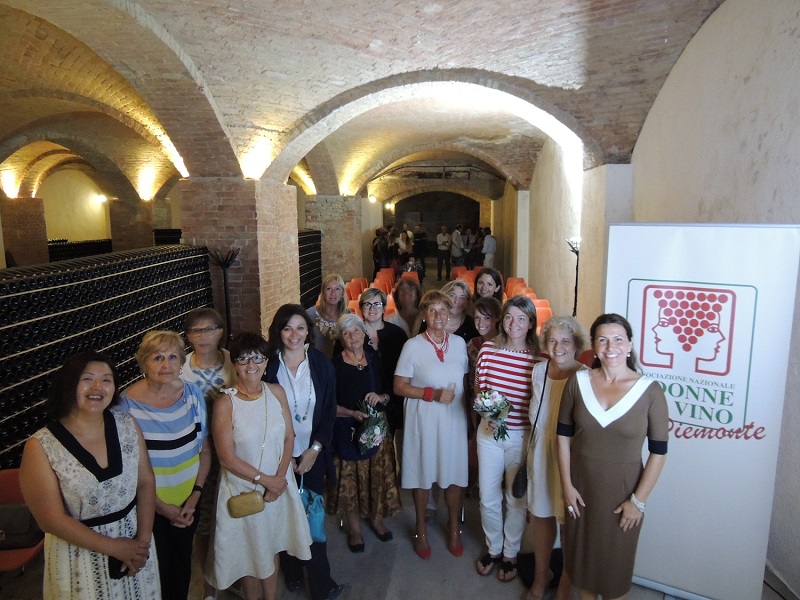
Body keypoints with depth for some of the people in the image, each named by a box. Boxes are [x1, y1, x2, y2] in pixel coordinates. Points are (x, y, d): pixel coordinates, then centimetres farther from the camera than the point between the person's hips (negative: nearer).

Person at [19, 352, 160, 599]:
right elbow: (52, 520, -16)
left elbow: (146, 481, -3)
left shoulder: (126, 424, -8)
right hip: (80, 552, -3)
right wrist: (114, 547, -14)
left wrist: (143, 538, -10)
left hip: (135, 542, 4)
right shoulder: (41, 447, -18)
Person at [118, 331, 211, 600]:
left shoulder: (193, 394, -9)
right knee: (158, 569, 16)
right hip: (150, 507, -3)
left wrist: (195, 496, -7)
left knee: (183, 562, 22)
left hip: (188, 501, 4)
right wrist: (162, 507, -11)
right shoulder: (127, 404, -20)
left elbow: (205, 449, 0)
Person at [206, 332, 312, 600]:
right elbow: (227, 458, -15)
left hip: (278, 485, 3)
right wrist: (264, 480, -13)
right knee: (249, 552, 17)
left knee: (271, 548, 20)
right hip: (243, 490, -3)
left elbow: (289, 438, -2)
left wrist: (279, 478, -13)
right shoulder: (225, 402, -17)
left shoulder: (277, 392, -6)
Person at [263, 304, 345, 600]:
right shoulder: (268, 365, -9)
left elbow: (329, 411, 0)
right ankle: (292, 572, 33)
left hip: (313, 454, 1)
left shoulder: (321, 364, -4)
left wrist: (315, 449, -7)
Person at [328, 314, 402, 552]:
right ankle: (354, 528, 26)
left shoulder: (375, 359, 1)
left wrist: (381, 397, -13)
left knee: (378, 474, 11)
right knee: (350, 478, 5)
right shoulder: (335, 365, -9)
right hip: (347, 431, -3)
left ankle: (376, 517, 35)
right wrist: (352, 413, -21)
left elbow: (391, 391, 8)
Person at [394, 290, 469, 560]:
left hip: (455, 419, 3)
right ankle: (421, 528, 34)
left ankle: (453, 527, 35)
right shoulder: (413, 346, -8)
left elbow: (466, 380, 12)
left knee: (455, 474, 10)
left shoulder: (459, 343, 3)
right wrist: (432, 394, -17)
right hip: (423, 419, -2)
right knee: (422, 474, 10)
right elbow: (399, 386, -8)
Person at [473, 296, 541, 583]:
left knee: (516, 499, 16)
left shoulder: (538, 359, -12)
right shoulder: (488, 349, -6)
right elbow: (479, 389, 4)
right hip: (489, 432, 2)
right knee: (487, 498, 14)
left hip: (521, 436, -2)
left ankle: (510, 553, 39)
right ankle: (493, 548, 40)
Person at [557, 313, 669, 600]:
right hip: (581, 485, 2)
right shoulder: (578, 382, -7)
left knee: (615, 563, 17)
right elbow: (563, 435, 0)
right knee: (582, 556, 20)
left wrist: (639, 500, -8)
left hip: (622, 490, -2)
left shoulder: (649, 390, -13)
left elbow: (658, 451, -8)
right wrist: (566, 484, -3)